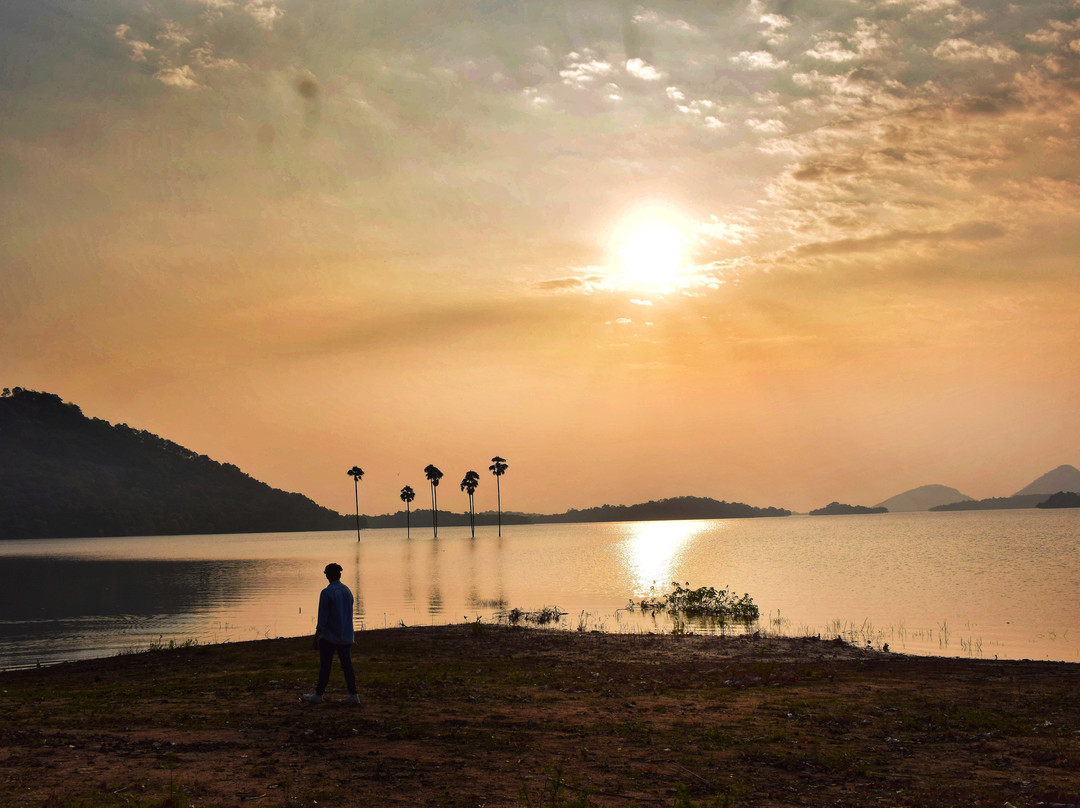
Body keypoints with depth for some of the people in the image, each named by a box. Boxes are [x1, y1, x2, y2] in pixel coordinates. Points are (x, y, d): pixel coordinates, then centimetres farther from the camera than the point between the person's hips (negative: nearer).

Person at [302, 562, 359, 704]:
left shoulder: (326, 593, -13)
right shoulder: (347, 591, 8)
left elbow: (322, 619, -14)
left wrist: (316, 637, -7)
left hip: (329, 638, -6)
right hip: (346, 637, 6)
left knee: (325, 666, 3)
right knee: (347, 665, 7)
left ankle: (318, 695, 12)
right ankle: (353, 695, 5)